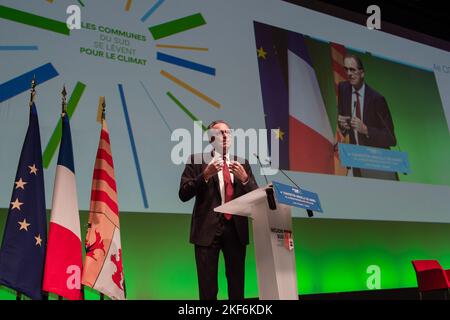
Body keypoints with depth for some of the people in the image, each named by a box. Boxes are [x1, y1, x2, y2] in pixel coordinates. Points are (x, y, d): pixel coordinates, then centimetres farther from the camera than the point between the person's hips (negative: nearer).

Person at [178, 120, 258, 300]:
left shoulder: (241, 163, 12)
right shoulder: (197, 160, 2)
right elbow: (183, 194, -5)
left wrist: (244, 178, -11)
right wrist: (205, 175, -18)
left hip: (236, 229, 3)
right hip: (207, 228, -3)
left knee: (237, 285, 10)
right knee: (208, 286, 5)